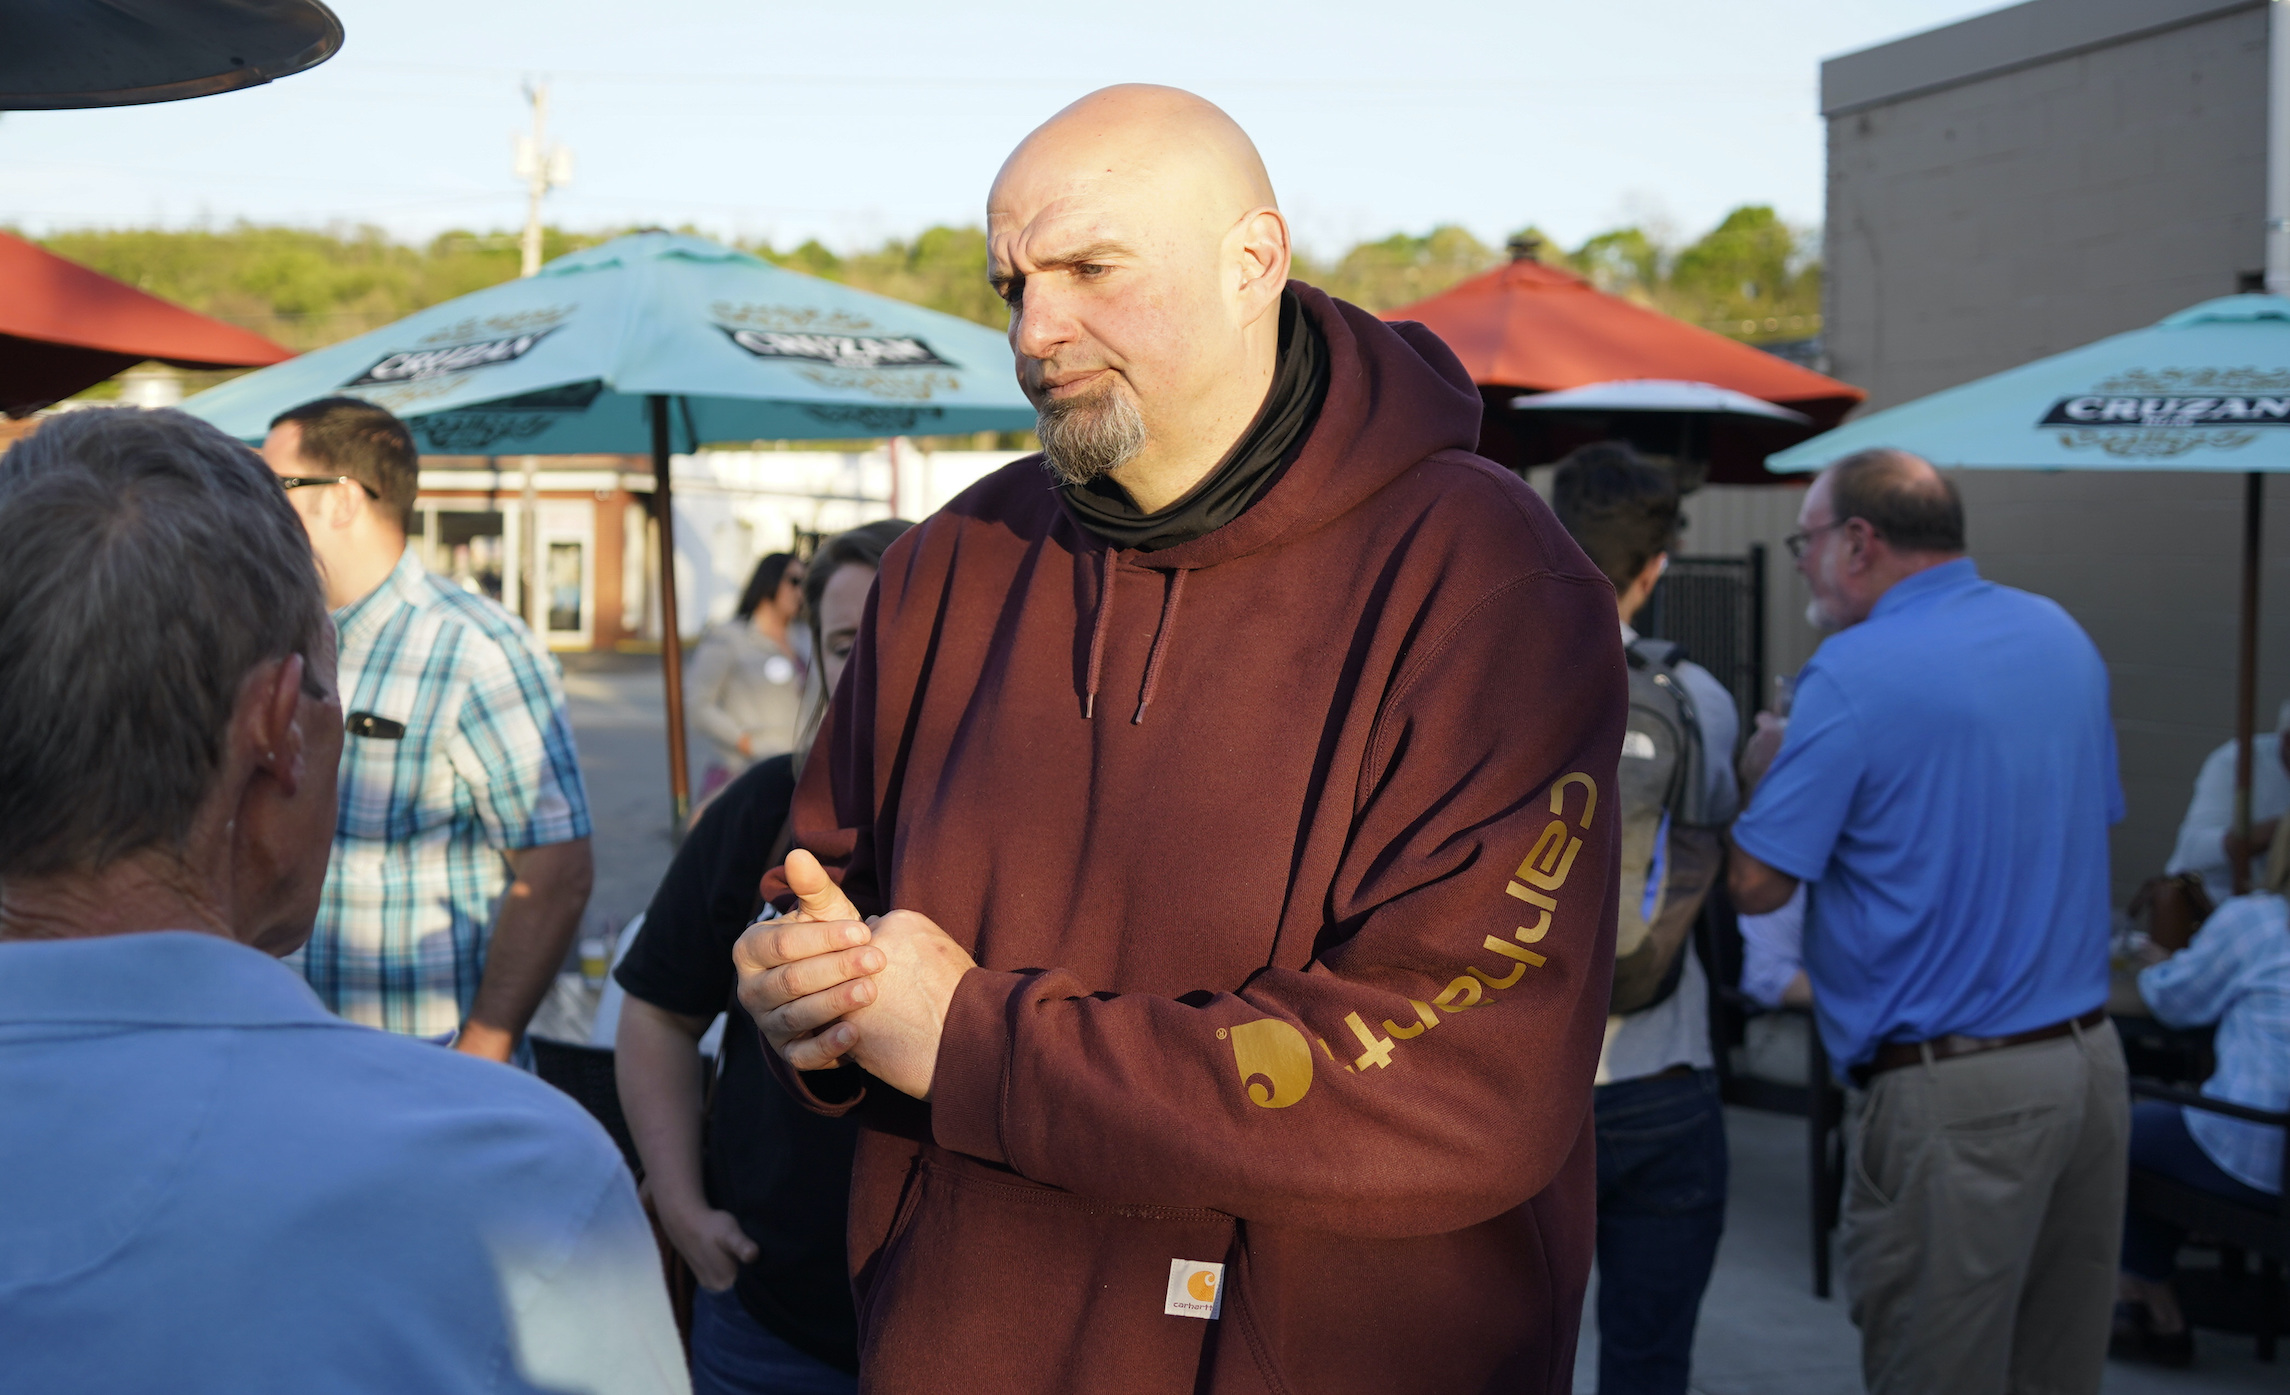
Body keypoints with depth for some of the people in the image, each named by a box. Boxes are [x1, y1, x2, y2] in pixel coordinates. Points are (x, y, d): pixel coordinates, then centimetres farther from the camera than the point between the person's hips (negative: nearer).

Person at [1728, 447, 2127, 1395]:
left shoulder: (1854, 675, -13)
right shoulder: (2060, 634, 9)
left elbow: (1757, 885, -13)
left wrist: (1765, 771, 7)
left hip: (1954, 1092, -7)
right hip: (2090, 1062, 8)